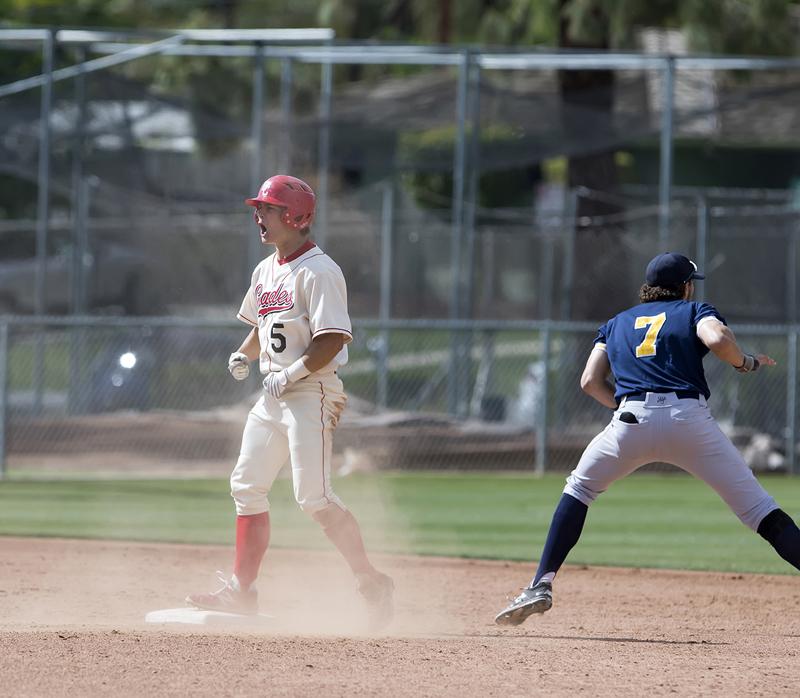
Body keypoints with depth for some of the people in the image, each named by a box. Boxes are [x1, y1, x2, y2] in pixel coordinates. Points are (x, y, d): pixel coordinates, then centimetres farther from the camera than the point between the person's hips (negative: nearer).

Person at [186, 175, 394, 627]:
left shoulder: (318, 271, -14)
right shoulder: (266, 271, 14)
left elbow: (333, 338, -20)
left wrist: (292, 374, -23)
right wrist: (243, 357, 8)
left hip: (313, 392, -9)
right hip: (274, 394, 9)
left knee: (314, 497, -15)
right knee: (247, 487, 9)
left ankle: (372, 584, -8)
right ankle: (242, 590, 16)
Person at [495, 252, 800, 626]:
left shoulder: (617, 323, 28)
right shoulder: (694, 310, 18)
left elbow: (590, 381, 17)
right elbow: (717, 339, -5)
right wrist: (746, 363, 13)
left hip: (631, 421, 2)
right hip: (690, 419, -2)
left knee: (579, 488, 24)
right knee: (757, 508, -1)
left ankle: (541, 585, 10)